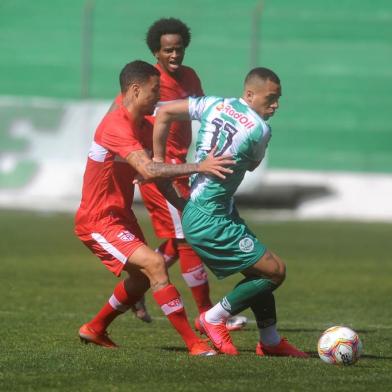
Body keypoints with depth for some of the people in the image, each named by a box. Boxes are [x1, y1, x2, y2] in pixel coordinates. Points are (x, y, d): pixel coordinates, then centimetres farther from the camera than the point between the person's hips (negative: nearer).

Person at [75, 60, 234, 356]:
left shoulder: (144, 127, 7)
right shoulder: (117, 126, -24)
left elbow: (157, 173, 13)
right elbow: (148, 170, -37)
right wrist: (200, 167, -41)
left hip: (121, 215, 10)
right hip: (98, 222, -10)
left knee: (143, 278, 22)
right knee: (154, 263, -23)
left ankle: (95, 329, 40)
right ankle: (194, 343, -23)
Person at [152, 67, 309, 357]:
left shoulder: (215, 104, 5)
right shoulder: (260, 130, -14)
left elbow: (164, 113, 6)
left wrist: (158, 160, 13)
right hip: (210, 221, -9)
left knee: (258, 271, 18)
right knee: (275, 271, -7)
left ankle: (270, 339, 25)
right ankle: (215, 318, 5)